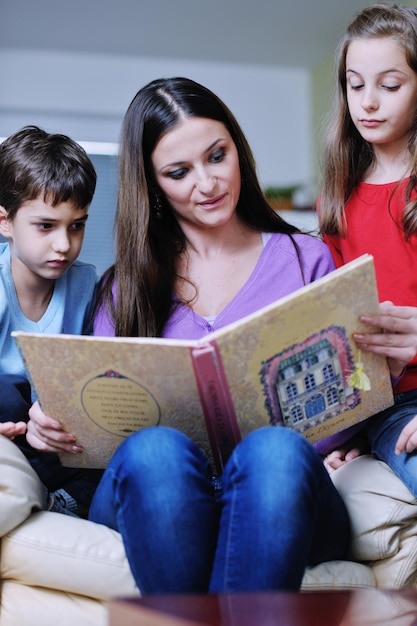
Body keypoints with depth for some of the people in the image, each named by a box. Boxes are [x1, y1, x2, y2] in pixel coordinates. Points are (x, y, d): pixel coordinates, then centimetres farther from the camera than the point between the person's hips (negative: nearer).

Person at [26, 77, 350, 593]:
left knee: (275, 450, -36)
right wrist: (53, 425, -8)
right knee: (155, 449, -36)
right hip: (153, 494, 1)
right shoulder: (127, 285, 19)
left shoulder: (305, 259, 17)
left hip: (277, 503, 0)